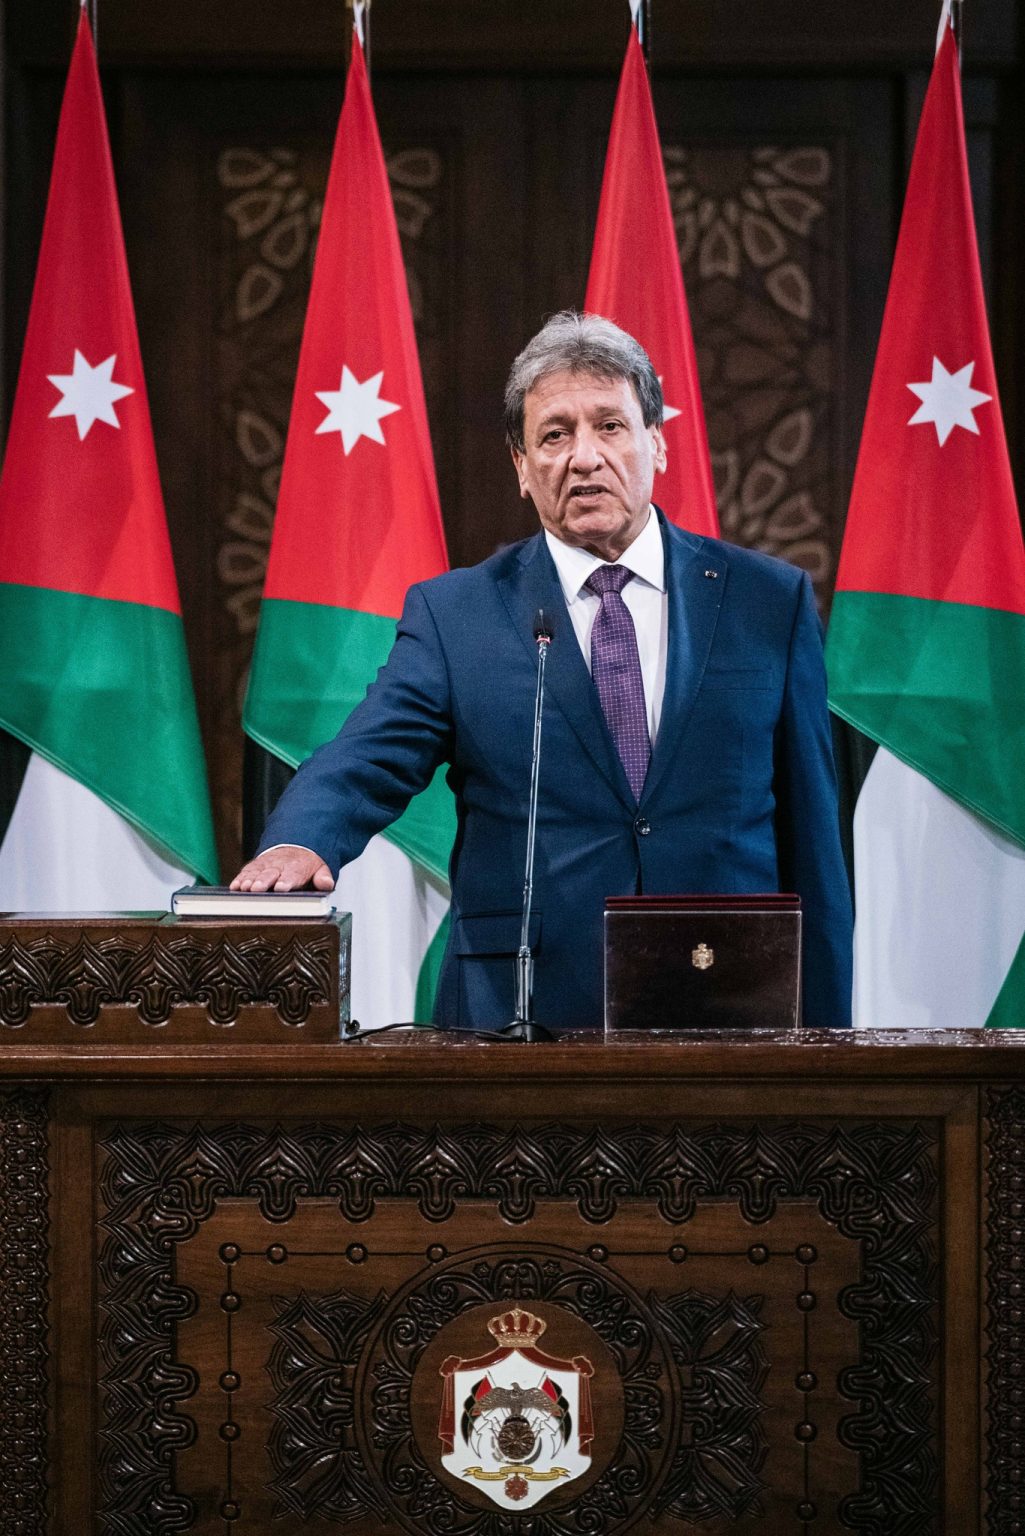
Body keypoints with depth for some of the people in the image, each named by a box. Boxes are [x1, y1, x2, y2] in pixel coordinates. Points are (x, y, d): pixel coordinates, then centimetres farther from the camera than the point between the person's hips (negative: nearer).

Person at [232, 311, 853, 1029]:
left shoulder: (772, 601, 7)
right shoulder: (452, 614, 5)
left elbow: (811, 837, 7)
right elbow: (367, 761, -8)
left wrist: (823, 1040, 4)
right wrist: (299, 841, -31)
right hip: (519, 1019, -1)